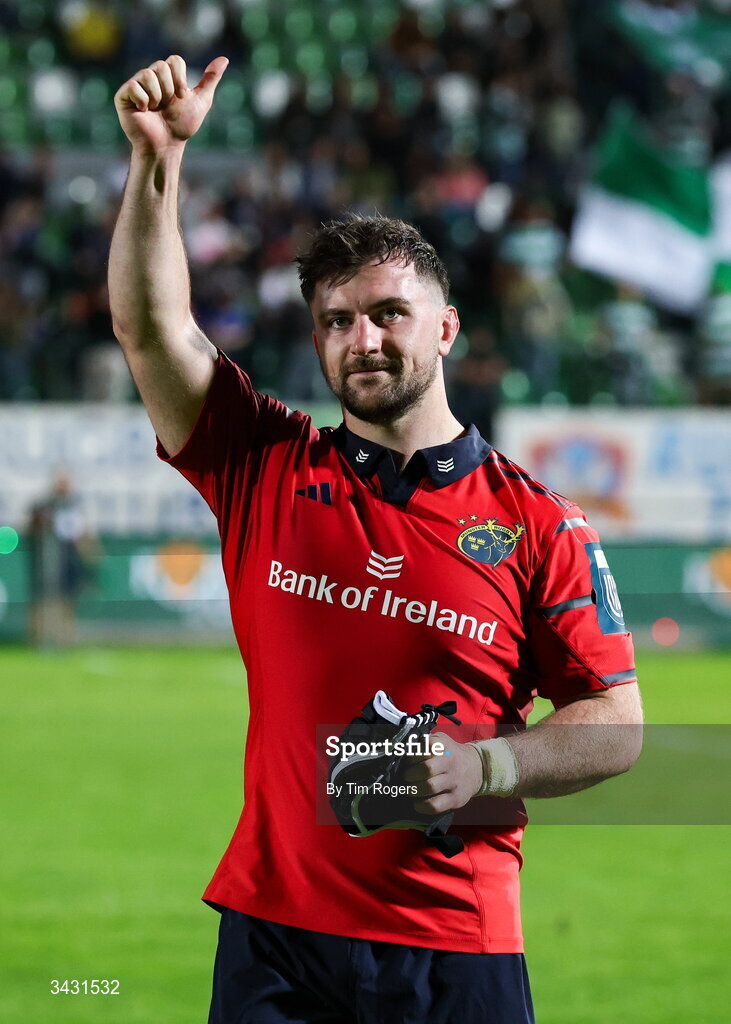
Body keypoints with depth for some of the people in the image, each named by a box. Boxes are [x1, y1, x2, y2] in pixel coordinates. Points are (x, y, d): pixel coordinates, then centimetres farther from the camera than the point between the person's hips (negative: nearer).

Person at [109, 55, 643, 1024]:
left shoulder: (539, 524, 2)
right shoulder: (269, 471, 7)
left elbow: (614, 724, 4)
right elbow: (152, 326, -2)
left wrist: (484, 766, -12)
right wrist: (156, 155, -11)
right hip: (275, 933, 1)